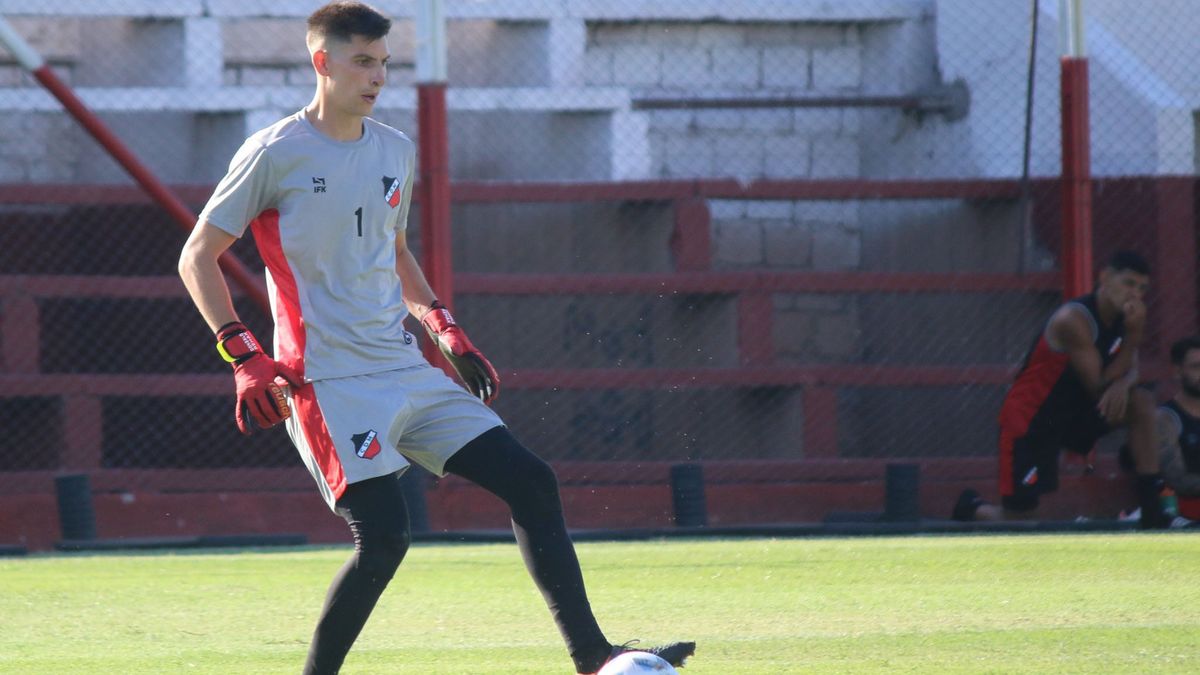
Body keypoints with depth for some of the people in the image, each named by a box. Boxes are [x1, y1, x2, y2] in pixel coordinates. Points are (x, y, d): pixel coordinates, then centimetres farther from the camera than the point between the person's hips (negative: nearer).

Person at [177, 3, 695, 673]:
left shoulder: (395, 151, 12)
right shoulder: (276, 153, -8)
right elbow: (198, 257, -5)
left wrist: (443, 326, 16)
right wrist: (245, 357, -14)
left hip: (406, 370, 7)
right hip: (329, 382, -7)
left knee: (532, 482, -1)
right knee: (383, 536, -19)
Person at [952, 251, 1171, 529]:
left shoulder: (1125, 317, -3)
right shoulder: (1073, 320, -26)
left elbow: (1130, 371, 1)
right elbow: (1099, 387, -27)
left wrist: (1122, 384, -24)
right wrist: (1133, 335, -30)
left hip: (1074, 410, 7)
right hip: (1031, 419, -7)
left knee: (1141, 402, -16)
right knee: (1018, 518, -6)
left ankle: (1151, 510, -11)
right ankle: (972, 507, 30)